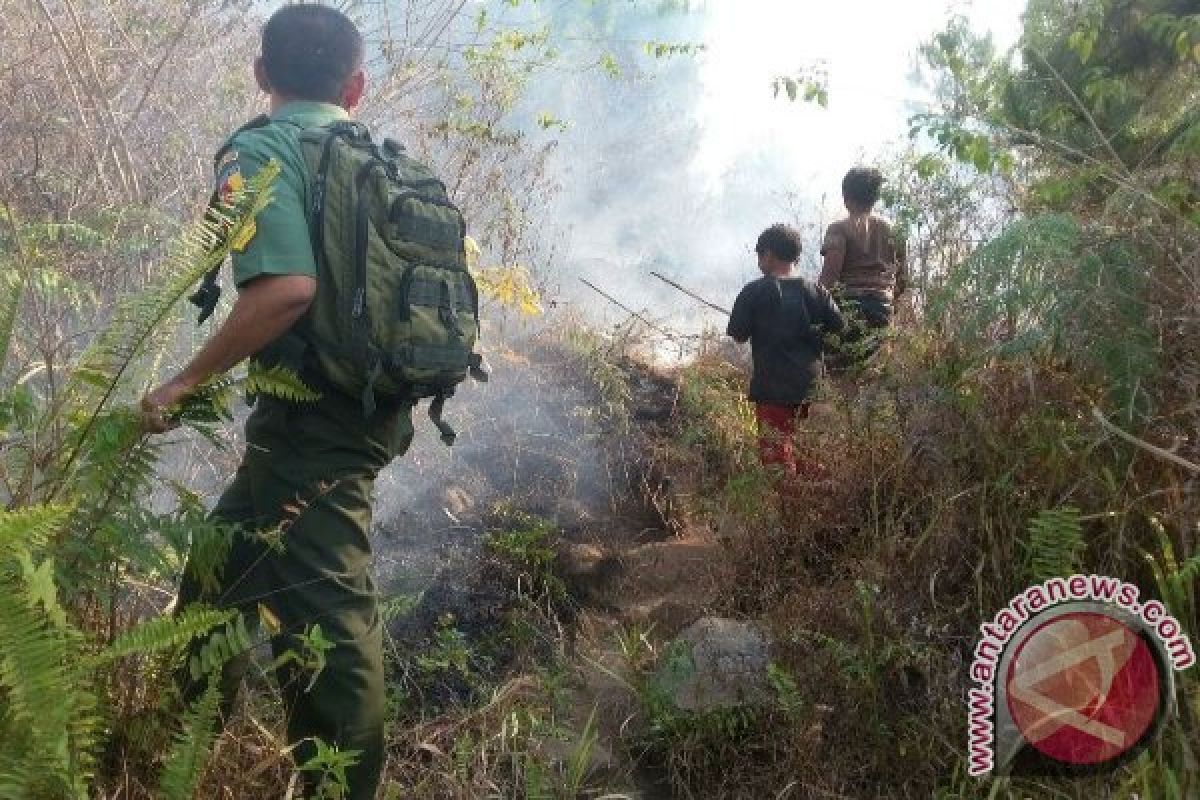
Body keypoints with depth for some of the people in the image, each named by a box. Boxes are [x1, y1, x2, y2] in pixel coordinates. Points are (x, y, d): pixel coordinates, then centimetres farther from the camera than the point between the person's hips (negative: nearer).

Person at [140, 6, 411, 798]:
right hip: (374, 404, 9)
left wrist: (186, 382, -14)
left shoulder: (261, 148, -8)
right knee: (225, 562, 22)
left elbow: (287, 287, -24)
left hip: (313, 411, -9)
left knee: (322, 604, -3)